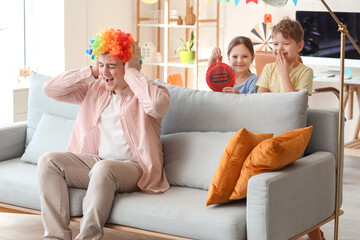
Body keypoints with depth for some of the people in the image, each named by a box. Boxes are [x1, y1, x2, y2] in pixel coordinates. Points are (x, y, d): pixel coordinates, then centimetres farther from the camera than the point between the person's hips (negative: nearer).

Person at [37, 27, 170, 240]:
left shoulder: (144, 93, -2)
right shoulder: (95, 89, 15)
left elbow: (158, 103, -29)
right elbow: (50, 89, 9)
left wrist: (132, 71, -16)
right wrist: (91, 72, 4)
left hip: (133, 167, -6)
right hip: (96, 160, 6)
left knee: (104, 168, -38)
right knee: (48, 161, -15)